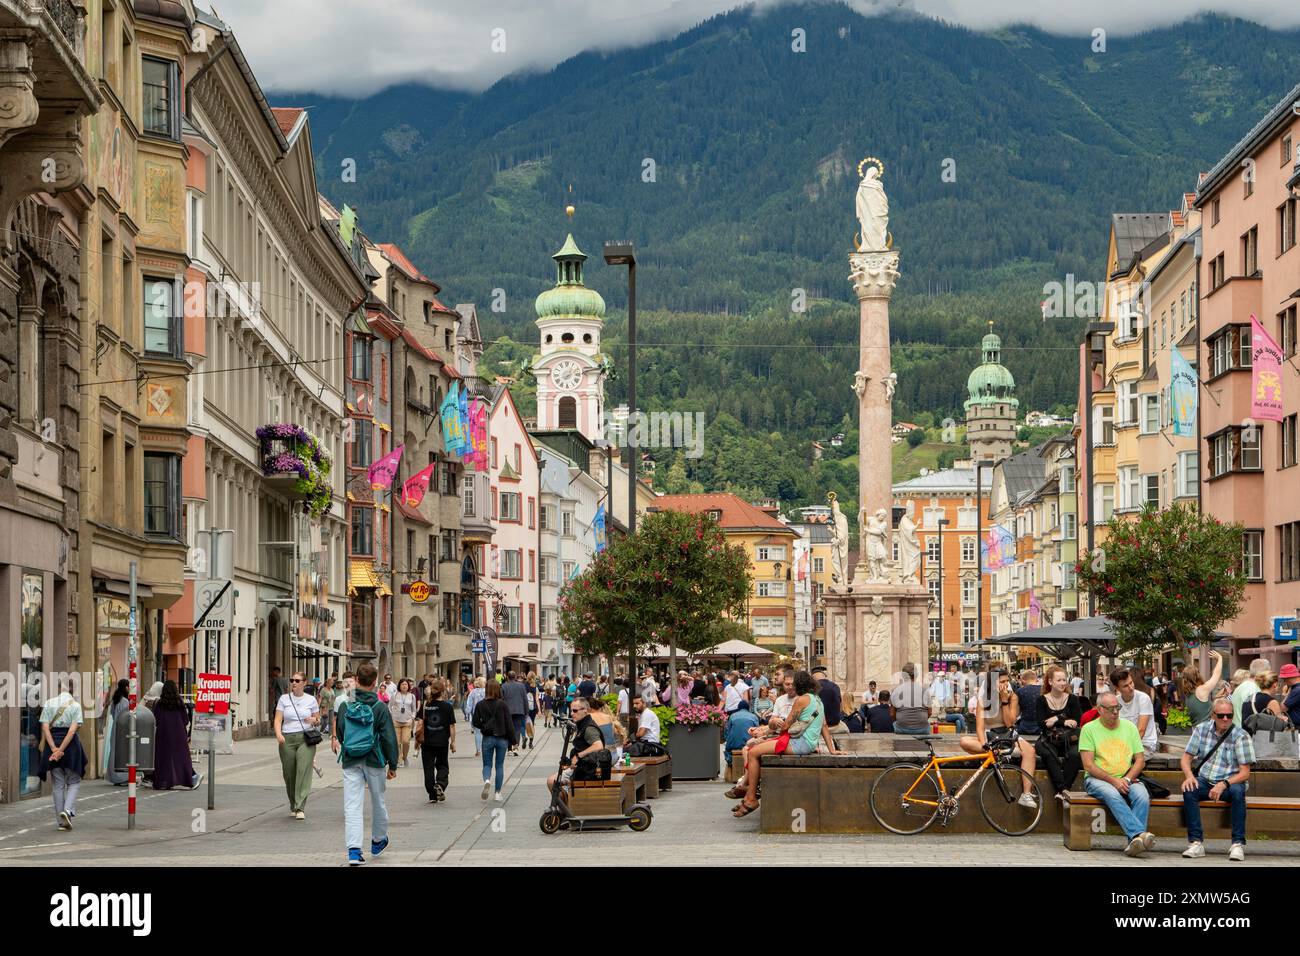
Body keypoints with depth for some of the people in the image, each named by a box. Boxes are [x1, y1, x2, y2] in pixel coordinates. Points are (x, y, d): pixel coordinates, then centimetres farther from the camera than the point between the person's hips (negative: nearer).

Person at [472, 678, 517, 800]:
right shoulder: (503, 704, -9)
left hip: (487, 738, 0)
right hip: (502, 739, 0)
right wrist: (513, 741, -1)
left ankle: (487, 781, -22)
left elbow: (475, 722, -7)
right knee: (500, 765, 12)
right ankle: (498, 793, 12)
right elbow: (509, 723, -7)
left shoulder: (480, 705, -7)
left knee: (487, 764, 10)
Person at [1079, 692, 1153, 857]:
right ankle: (1139, 833, -47)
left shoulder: (1129, 727, 14)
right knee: (1112, 795, -37)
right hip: (1098, 779, -3)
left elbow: (1140, 760, 11)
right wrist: (1113, 781, -14)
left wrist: (1127, 779, -7)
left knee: (1142, 795, -30)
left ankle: (1134, 843, -38)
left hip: (1126, 779, 3)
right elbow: (1088, 765, -5)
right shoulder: (1089, 729, 3)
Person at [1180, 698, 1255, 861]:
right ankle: (1196, 842, -32)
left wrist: (1224, 784, -25)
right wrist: (1189, 775, -15)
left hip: (1230, 782, -2)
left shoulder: (1241, 736, -5)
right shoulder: (1201, 730, 5)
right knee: (1189, 790, -30)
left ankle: (1238, 844, -32)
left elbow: (1245, 773, -9)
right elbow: (1186, 757, 8)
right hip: (1204, 781, 2)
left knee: (1237, 791, -36)